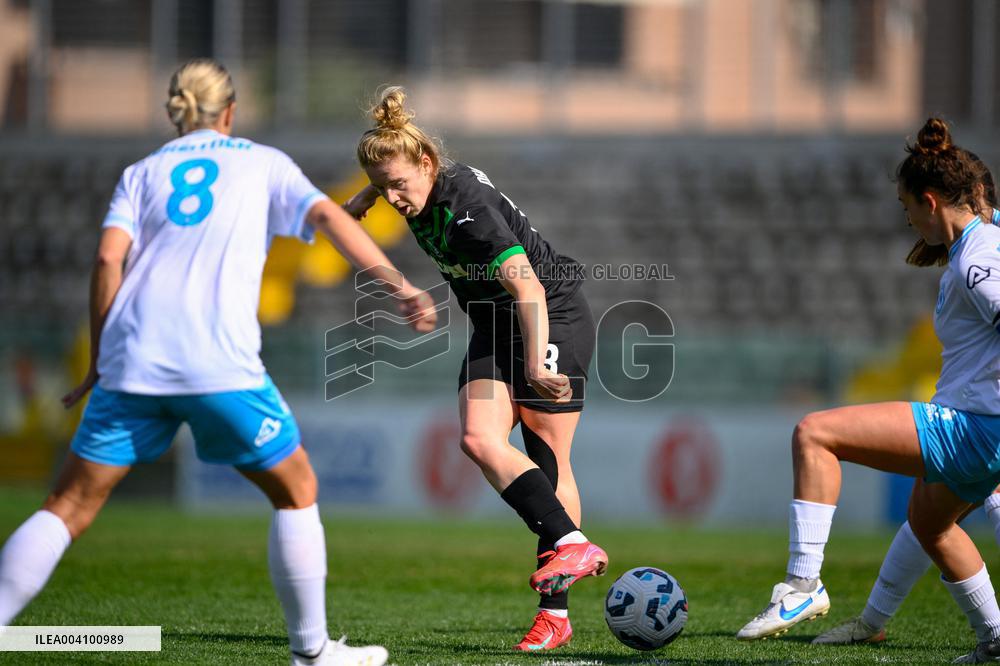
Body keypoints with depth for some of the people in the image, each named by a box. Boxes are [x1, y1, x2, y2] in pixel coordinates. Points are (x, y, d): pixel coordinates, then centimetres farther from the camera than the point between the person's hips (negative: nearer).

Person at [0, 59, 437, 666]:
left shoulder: (142, 173, 20)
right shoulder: (263, 162, 17)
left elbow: (109, 259, 6)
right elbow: (328, 216, 0)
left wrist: (100, 362, 11)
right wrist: (398, 285, -8)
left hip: (132, 362, 2)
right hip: (220, 363, -2)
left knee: (71, 508, 6)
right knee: (297, 491, 14)